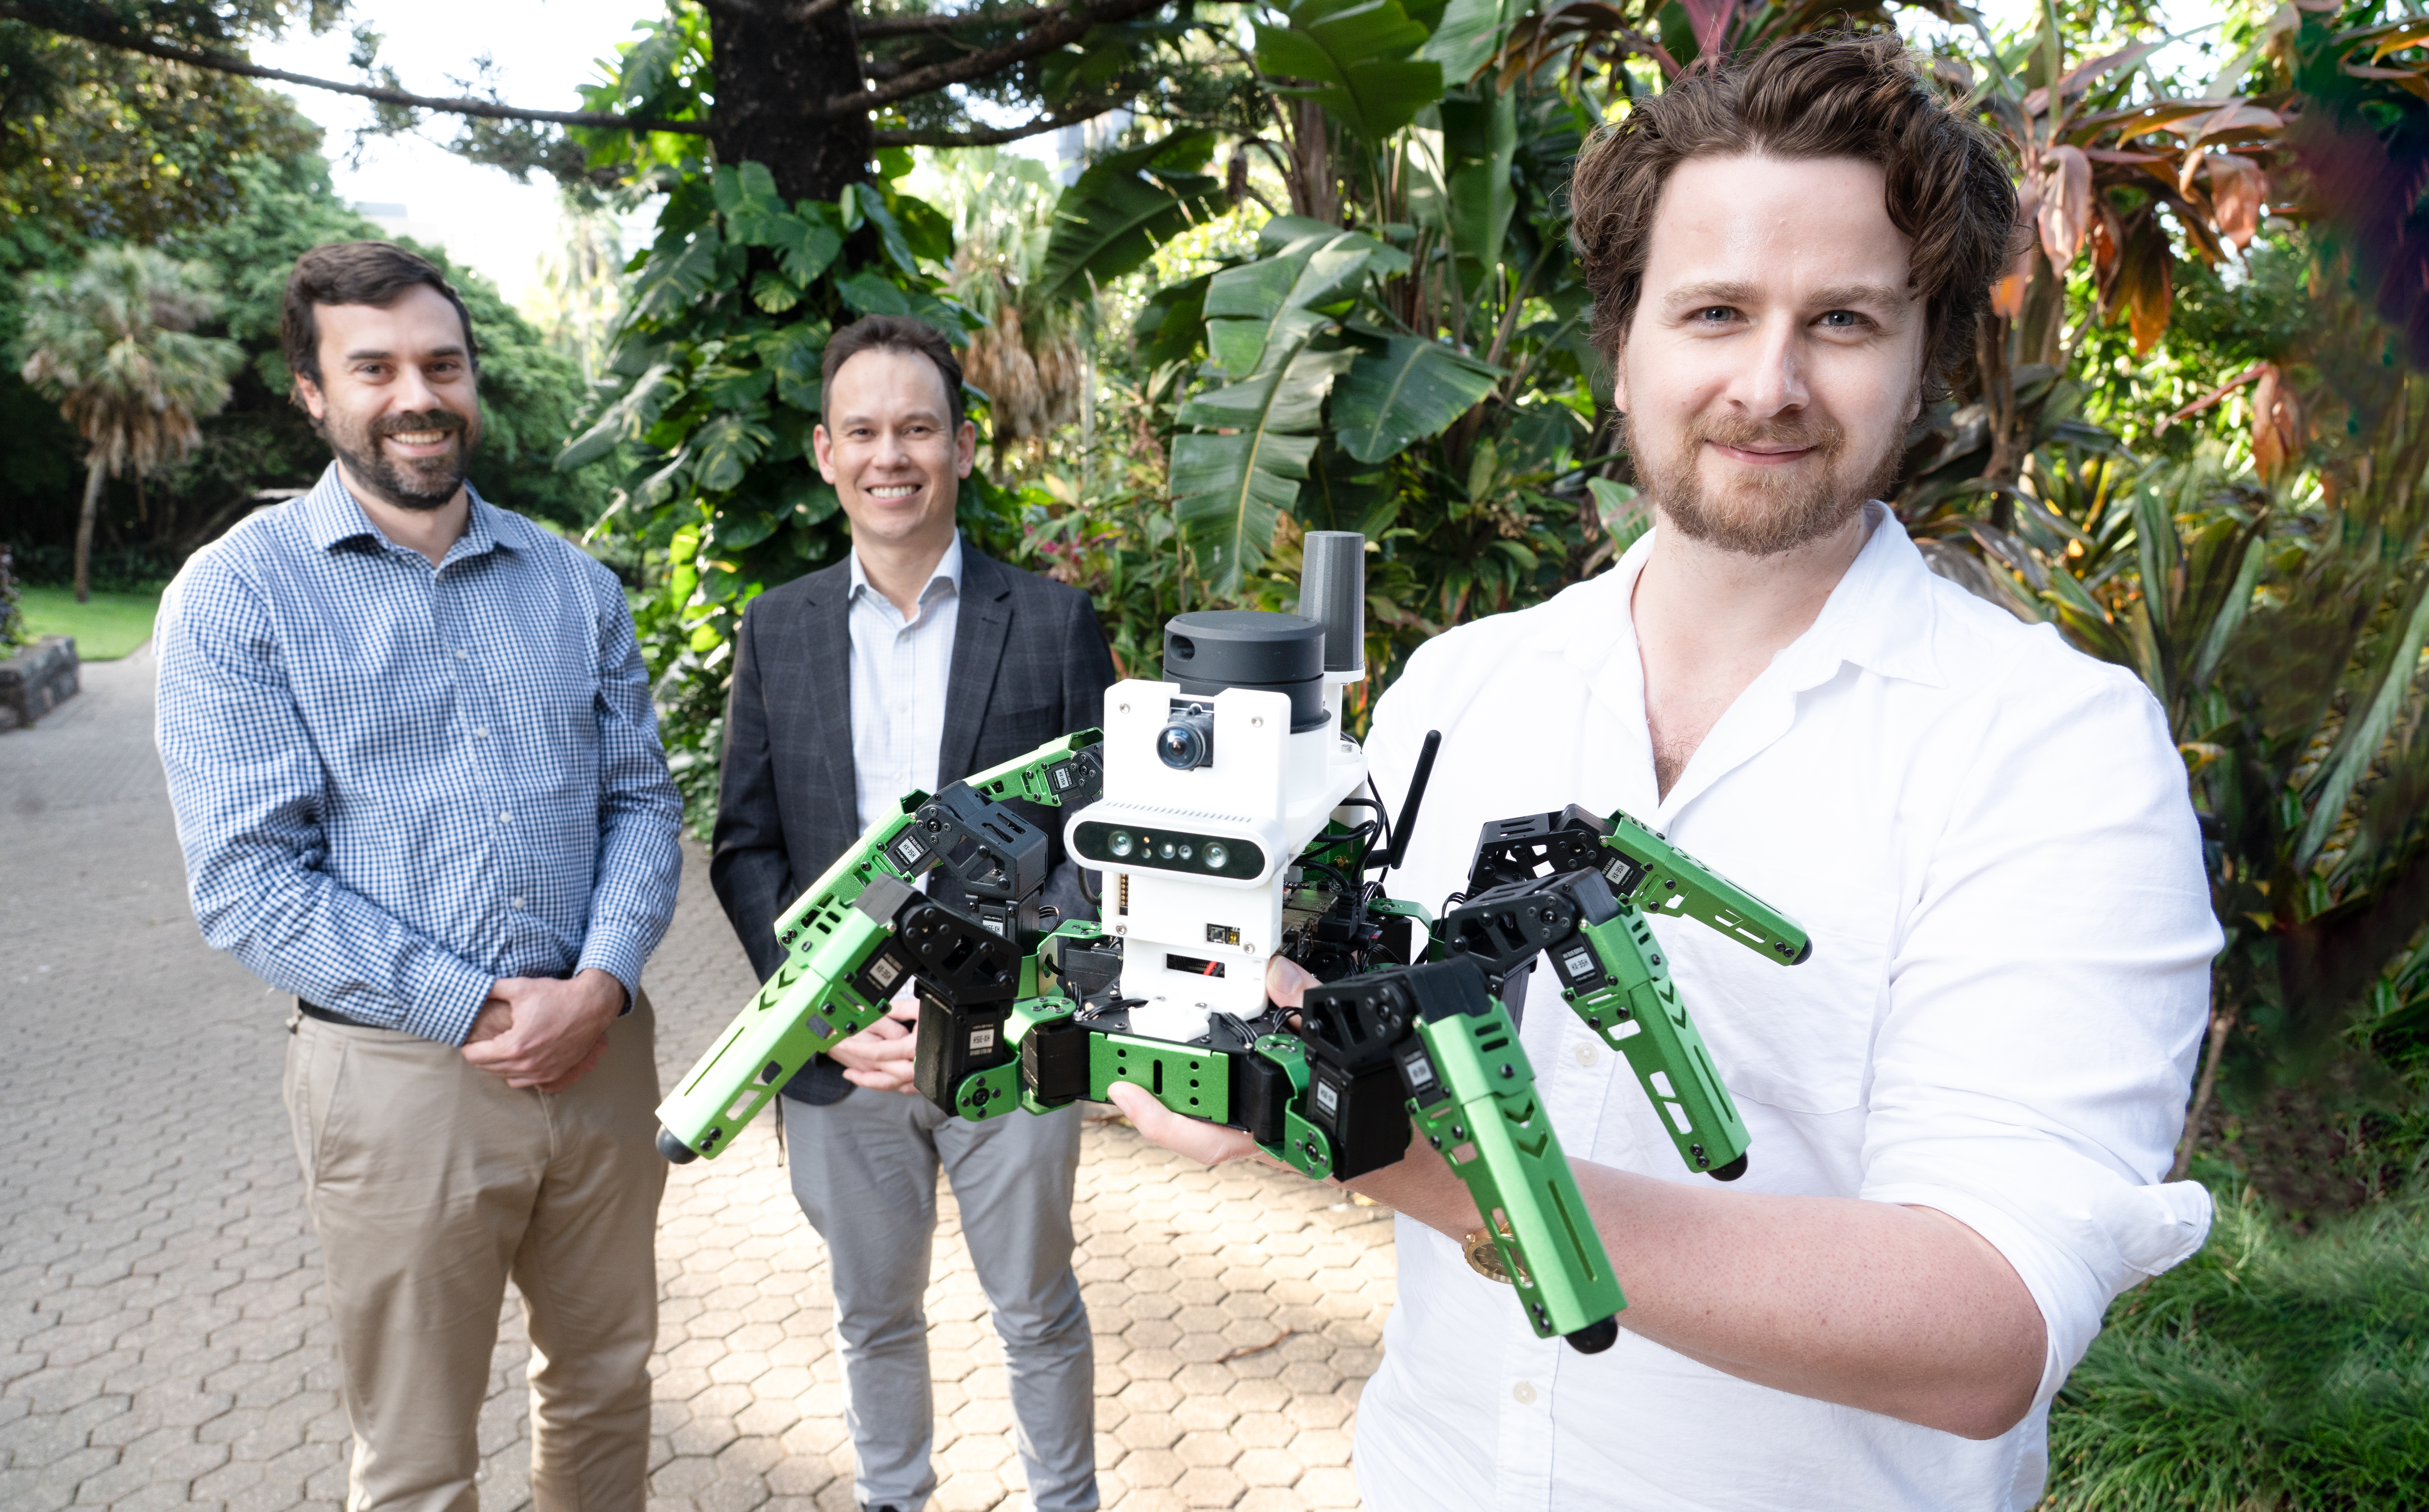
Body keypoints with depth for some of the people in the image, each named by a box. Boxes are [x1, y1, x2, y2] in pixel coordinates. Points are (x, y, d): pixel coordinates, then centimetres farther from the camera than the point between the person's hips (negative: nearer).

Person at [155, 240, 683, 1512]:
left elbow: (642, 798, 6)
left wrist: (601, 986, -11)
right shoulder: (236, 596, -6)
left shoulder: (573, 584, 7)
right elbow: (246, 884, -11)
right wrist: (480, 1011, -16)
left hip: (601, 1049, 4)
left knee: (605, 1385, 21)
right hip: (398, 1074, -3)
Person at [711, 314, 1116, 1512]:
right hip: (840, 1053, 2)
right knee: (873, 1315, 21)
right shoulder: (777, 629, 2)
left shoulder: (1053, 623, -5)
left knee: (1038, 1313, 16)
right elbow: (745, 845, 2)